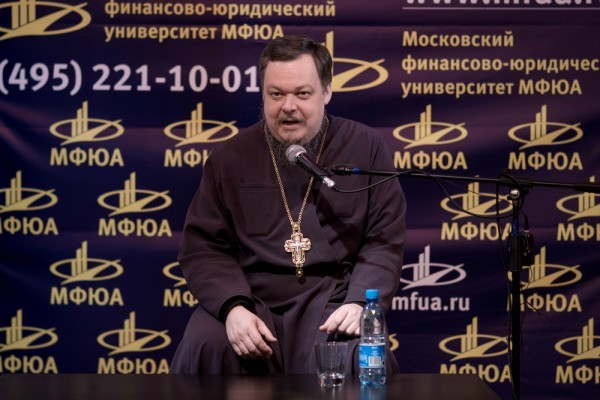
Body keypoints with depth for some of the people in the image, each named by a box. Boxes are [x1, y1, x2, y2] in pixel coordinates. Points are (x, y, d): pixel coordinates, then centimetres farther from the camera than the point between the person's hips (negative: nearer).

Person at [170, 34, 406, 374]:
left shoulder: (365, 147, 7)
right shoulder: (230, 158, 9)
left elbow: (384, 240, 6)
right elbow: (203, 246, 6)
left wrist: (359, 302, -12)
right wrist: (233, 306, -14)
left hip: (332, 302, 0)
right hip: (252, 298, 1)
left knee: (363, 359, -31)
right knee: (202, 348, -30)